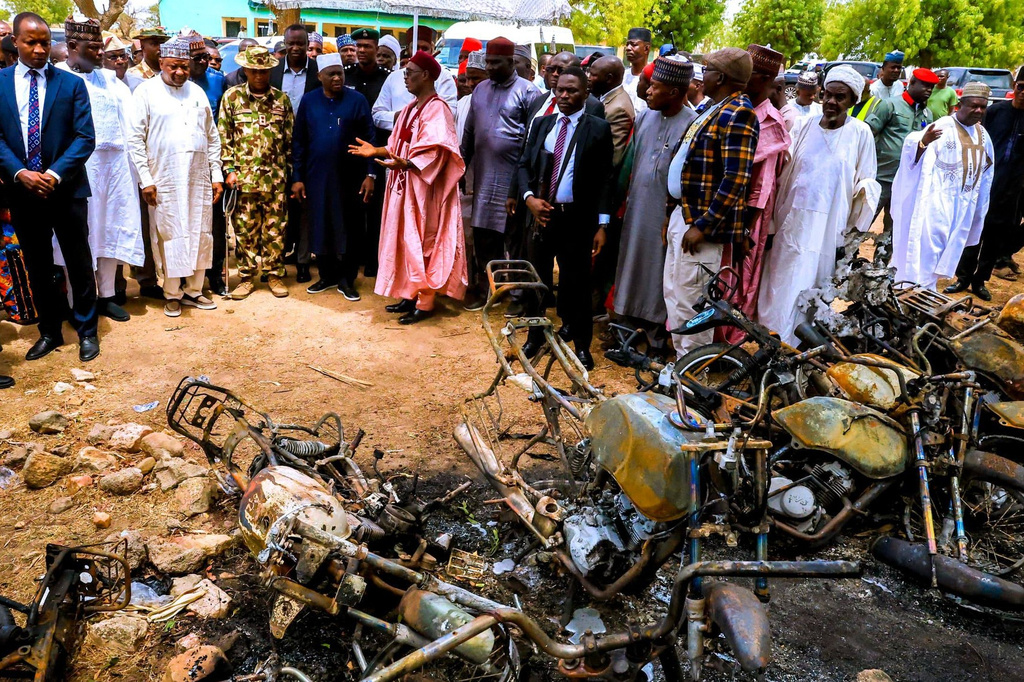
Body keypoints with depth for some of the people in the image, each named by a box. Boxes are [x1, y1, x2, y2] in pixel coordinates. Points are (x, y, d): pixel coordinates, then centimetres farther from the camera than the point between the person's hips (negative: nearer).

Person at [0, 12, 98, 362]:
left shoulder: (71, 83, -1)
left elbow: (85, 137, -6)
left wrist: (55, 174, -16)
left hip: (66, 190, -2)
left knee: (79, 265, 7)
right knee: (37, 267, 12)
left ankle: (87, 331, 20)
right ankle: (49, 331, 26)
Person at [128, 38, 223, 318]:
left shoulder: (197, 92, 12)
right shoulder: (146, 91, -1)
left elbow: (212, 136, 15)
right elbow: (136, 139, -4)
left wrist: (216, 174, 9)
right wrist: (145, 179, -9)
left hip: (199, 179, 4)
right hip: (165, 180, -4)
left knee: (200, 235, 7)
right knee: (170, 236, 1)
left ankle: (193, 290, 19)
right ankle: (172, 294, 13)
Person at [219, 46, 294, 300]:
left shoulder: (282, 99, 8)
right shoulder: (232, 97, 4)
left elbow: (290, 138, 10)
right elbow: (224, 136, 3)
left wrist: (292, 173, 7)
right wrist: (230, 169, -4)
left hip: (275, 176, 1)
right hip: (243, 174, -1)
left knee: (275, 228, 4)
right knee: (245, 228, 4)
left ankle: (275, 274, 16)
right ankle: (246, 276, 14)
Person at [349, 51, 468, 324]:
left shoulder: (437, 109, -14)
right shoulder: (411, 108, 15)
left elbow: (436, 152, -25)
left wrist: (405, 164, -36)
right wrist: (377, 151, 7)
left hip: (425, 187, -10)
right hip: (405, 185, 10)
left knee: (422, 243, -4)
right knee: (407, 241, 13)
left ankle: (425, 302, 5)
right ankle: (411, 294, 22)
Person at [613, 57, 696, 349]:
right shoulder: (645, 116, 5)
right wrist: (624, 200, 14)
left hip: (665, 214, -6)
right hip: (636, 208, 6)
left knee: (658, 274, 4)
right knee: (633, 263, 14)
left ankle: (657, 339, 18)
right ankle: (631, 325, 29)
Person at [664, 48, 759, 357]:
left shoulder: (737, 114, -15)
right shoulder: (712, 109, 16)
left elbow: (735, 180, -23)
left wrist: (702, 226, -24)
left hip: (701, 221, -10)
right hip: (683, 213, 10)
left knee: (689, 303, -5)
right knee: (674, 294, 17)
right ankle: (682, 359, 30)